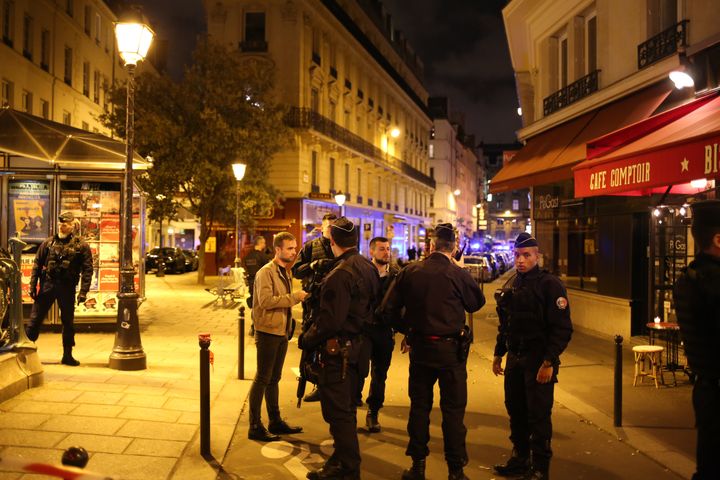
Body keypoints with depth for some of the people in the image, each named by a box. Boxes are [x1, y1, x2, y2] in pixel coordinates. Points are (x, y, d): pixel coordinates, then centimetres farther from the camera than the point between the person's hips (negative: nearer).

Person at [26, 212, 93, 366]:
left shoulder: (81, 245, -1)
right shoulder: (48, 243, 5)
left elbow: (87, 269, -4)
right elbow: (37, 265, 7)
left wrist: (83, 291, -11)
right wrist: (32, 286, 0)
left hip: (67, 287, -1)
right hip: (47, 284, 1)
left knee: (68, 322, 8)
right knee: (35, 318, 2)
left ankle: (67, 355, 19)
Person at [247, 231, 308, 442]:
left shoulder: (286, 272, 14)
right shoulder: (266, 272, -14)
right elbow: (266, 300, -25)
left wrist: (289, 326, 10)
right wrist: (294, 297, -24)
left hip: (282, 332, 8)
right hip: (268, 332, -8)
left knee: (274, 379, 16)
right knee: (262, 379, -2)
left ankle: (275, 421, 26)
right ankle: (255, 427, 5)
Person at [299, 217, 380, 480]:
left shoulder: (340, 274, -23)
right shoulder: (369, 268, 6)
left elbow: (330, 320, -25)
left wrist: (307, 340, -11)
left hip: (338, 351, -9)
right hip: (359, 346, 10)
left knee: (338, 412, 2)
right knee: (346, 408, 21)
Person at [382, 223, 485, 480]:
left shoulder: (409, 272, -3)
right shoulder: (458, 275, -12)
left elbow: (388, 308, -1)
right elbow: (477, 303, 5)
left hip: (419, 348, 3)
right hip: (451, 349, -3)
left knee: (419, 405, 15)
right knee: (453, 409, 7)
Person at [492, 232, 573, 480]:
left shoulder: (550, 284, -12)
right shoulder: (514, 285, 12)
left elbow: (562, 328, -16)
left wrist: (549, 362, -20)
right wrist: (498, 354, 18)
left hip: (538, 360, -7)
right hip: (515, 358, 7)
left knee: (539, 416, -1)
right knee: (515, 410, 14)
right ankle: (520, 458, 30)